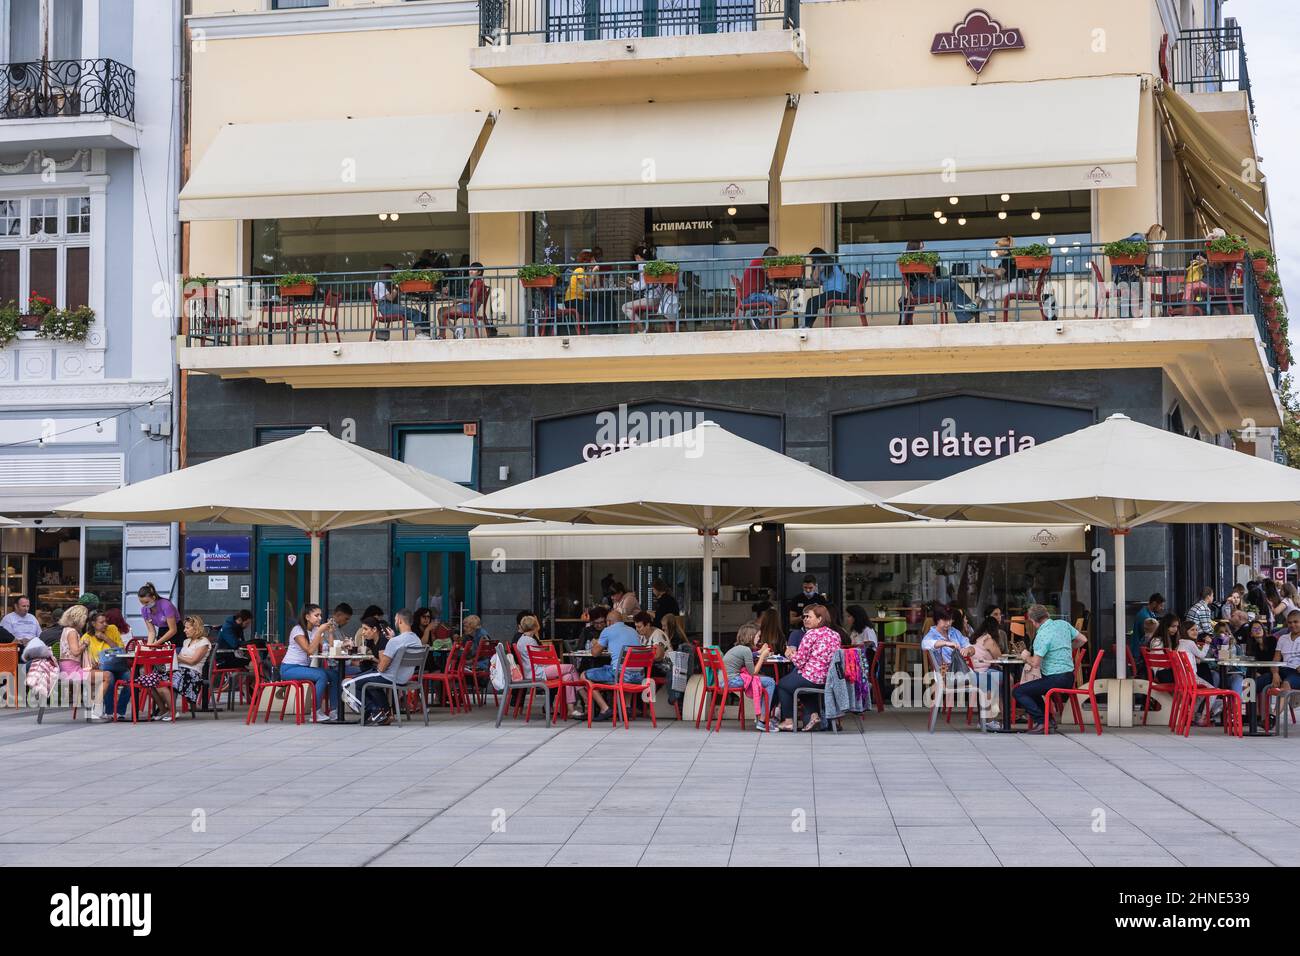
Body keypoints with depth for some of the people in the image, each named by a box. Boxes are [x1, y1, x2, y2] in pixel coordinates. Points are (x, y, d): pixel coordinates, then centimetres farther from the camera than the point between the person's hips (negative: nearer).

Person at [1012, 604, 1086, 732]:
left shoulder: (1042, 636, -17)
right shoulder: (1063, 624, 6)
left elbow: (1035, 663, -20)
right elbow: (1083, 640, 16)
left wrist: (1026, 656, 1)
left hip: (1056, 680, -9)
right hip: (1069, 677, 9)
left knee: (1019, 692, -6)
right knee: (1030, 688, 26)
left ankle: (1042, 721, -13)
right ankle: (1049, 719, 15)